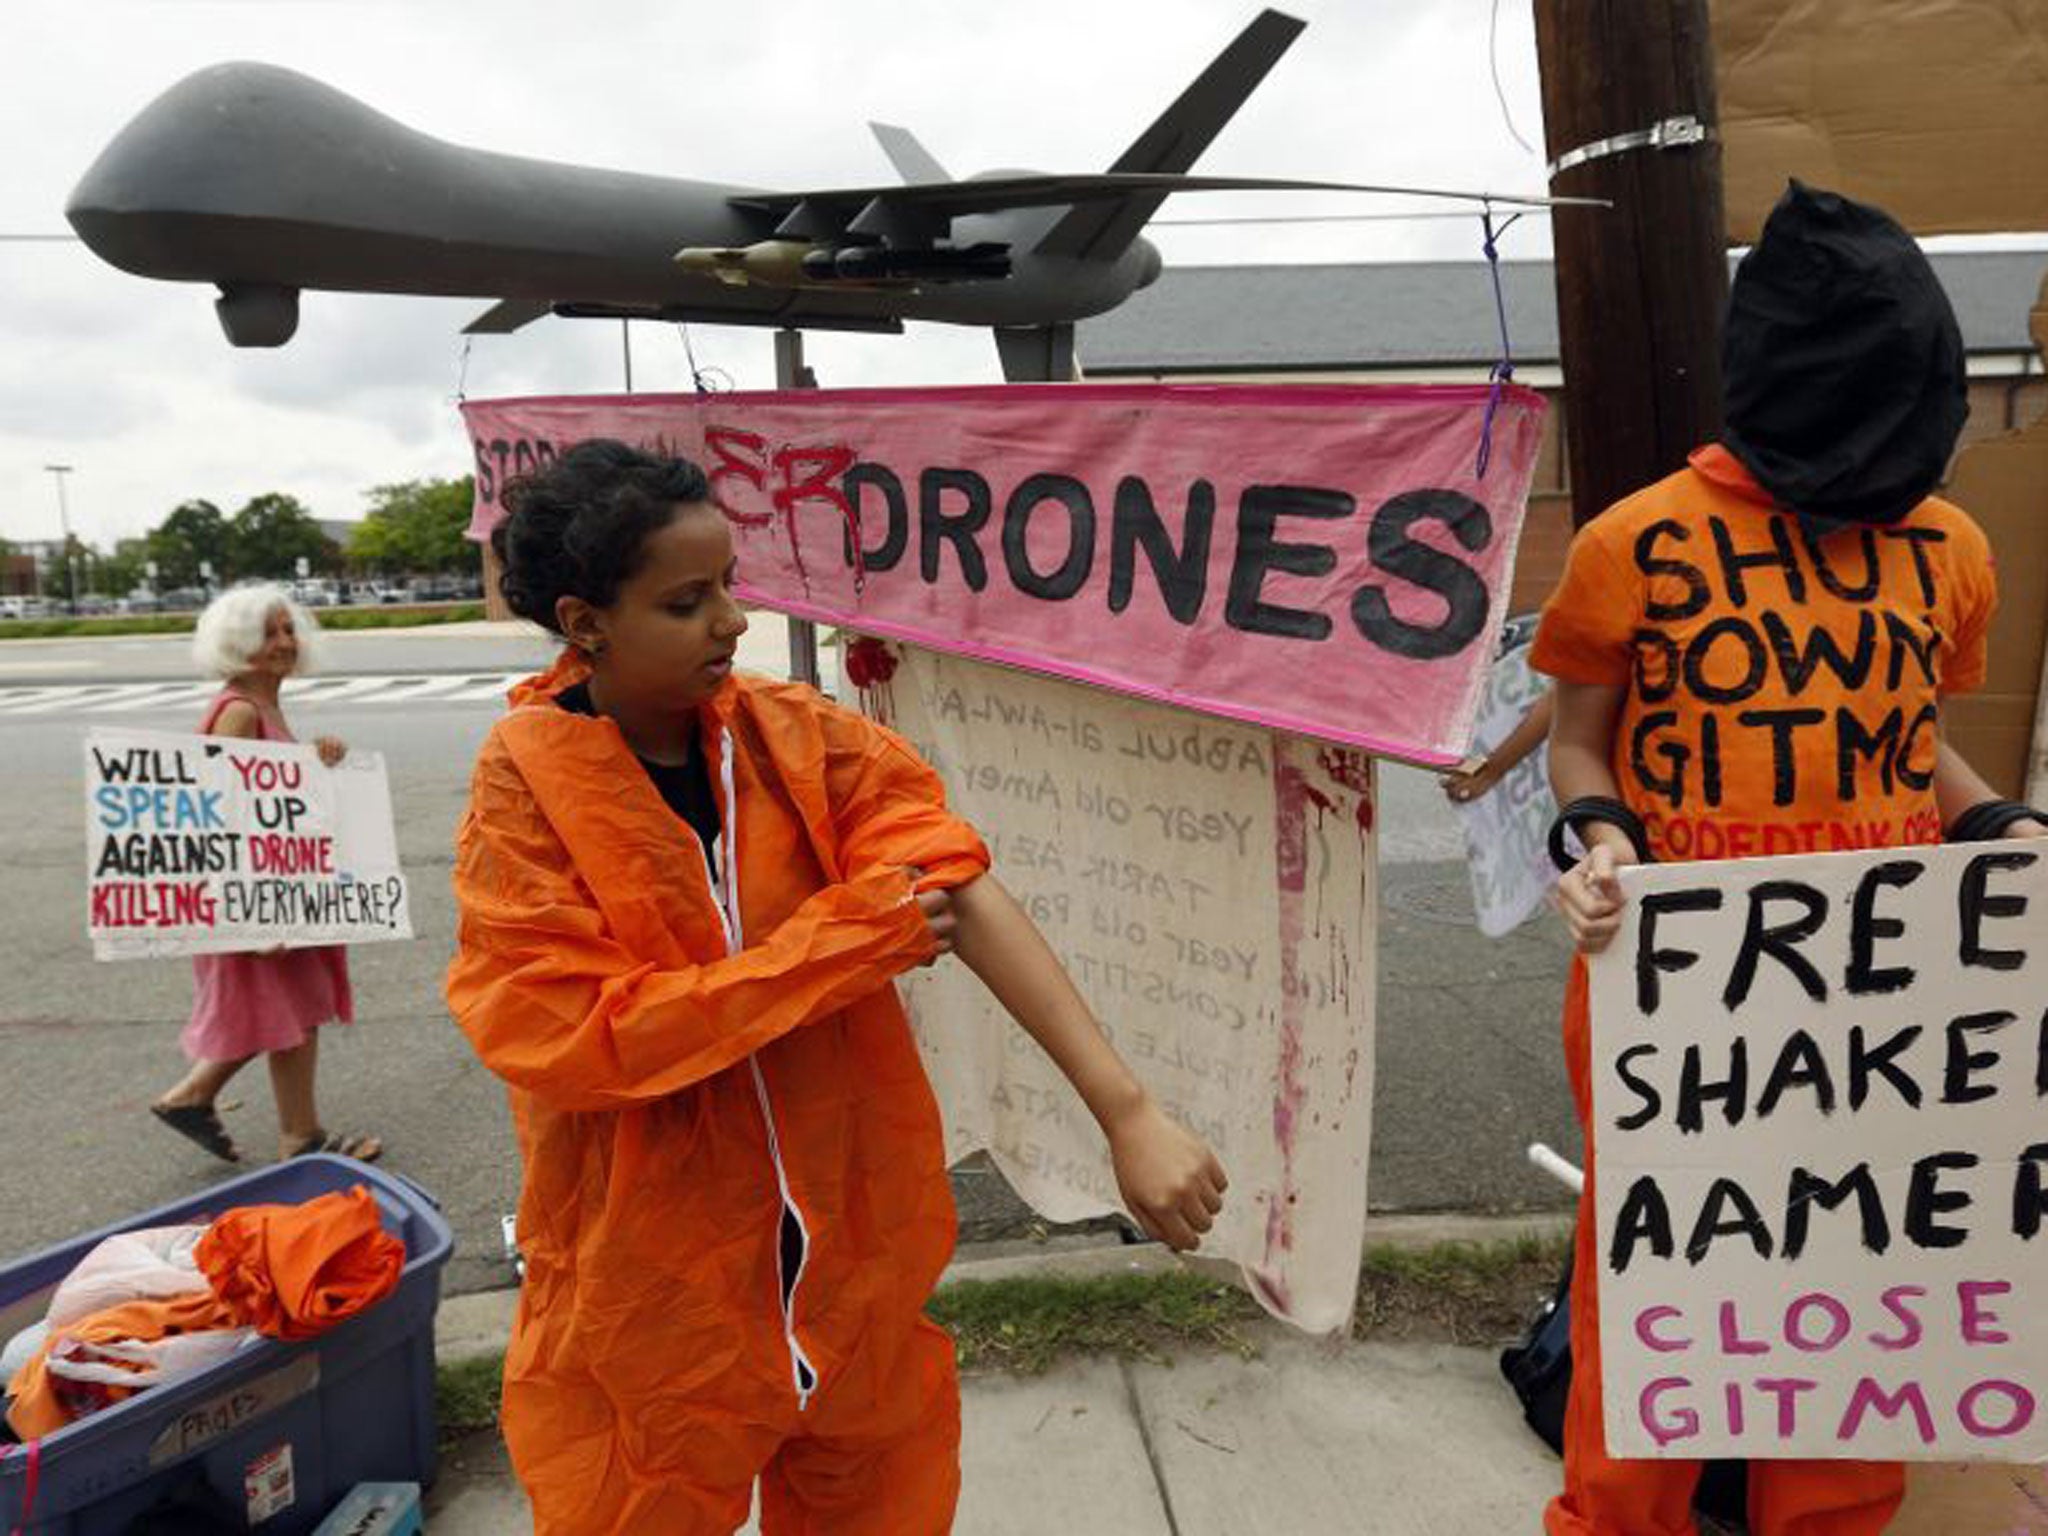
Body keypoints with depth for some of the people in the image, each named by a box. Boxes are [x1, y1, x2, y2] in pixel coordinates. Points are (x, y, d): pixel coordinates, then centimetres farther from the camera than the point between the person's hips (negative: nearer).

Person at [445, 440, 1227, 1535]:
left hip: (856, 1244, 3)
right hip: (651, 1286, -2)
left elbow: (966, 900, -19)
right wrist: (847, 940, -23)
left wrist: (1126, 1112, -29)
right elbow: (572, 1037, -21)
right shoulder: (524, 793, -14)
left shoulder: (797, 738, -8)